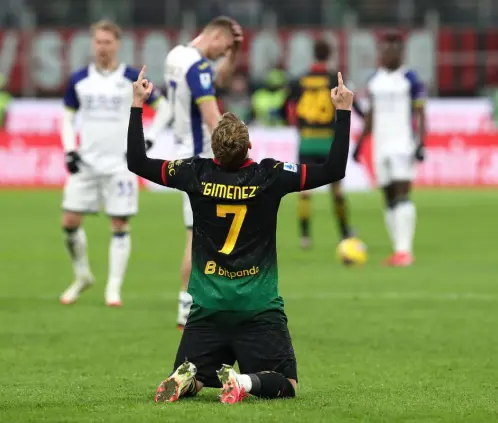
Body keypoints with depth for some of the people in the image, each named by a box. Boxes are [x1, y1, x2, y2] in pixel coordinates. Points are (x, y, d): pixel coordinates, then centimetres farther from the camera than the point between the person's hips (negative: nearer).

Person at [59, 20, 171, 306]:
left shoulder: (132, 79, -3)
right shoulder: (80, 79, 5)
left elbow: (163, 108, 4)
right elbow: (68, 116, 14)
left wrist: (148, 141, -5)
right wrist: (70, 150, 0)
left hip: (119, 164, -3)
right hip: (86, 163, 3)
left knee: (120, 226, -3)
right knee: (70, 221, -2)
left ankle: (114, 289, 5)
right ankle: (82, 276, 20)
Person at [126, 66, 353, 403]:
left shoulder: (196, 175, -6)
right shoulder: (270, 176, -10)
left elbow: (137, 162, 6)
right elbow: (333, 170, -5)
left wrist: (137, 105, 11)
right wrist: (344, 112, 0)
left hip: (208, 309, 2)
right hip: (259, 309, -2)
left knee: (189, 377, 14)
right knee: (285, 384, 4)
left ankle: (186, 378, -22)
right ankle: (244, 381, -27)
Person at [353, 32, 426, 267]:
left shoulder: (410, 79, -4)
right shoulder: (375, 80, 13)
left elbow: (420, 114, -5)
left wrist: (421, 144, -14)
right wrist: (360, 142, 20)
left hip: (404, 145, -6)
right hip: (381, 147, 6)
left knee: (402, 194, -15)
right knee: (389, 199, 6)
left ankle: (405, 250, -18)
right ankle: (398, 250, 10)